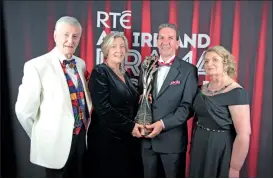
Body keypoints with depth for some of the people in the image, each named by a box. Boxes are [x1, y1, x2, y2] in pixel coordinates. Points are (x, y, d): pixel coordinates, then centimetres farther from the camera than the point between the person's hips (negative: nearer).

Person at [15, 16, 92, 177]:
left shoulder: (81, 64, 4)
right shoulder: (37, 66, -15)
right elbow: (24, 110, -12)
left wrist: (86, 125, 10)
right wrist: (42, 138, -1)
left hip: (82, 137, 6)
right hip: (56, 142, -5)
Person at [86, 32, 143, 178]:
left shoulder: (124, 74, 12)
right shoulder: (99, 72, -11)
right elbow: (103, 109, -19)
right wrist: (130, 126, -15)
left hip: (127, 138, 7)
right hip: (107, 139, -7)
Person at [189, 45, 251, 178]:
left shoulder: (236, 92, -18)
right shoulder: (203, 88, 4)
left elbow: (243, 134, -22)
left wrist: (234, 168, -19)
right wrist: (193, 144, 15)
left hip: (220, 151, -7)